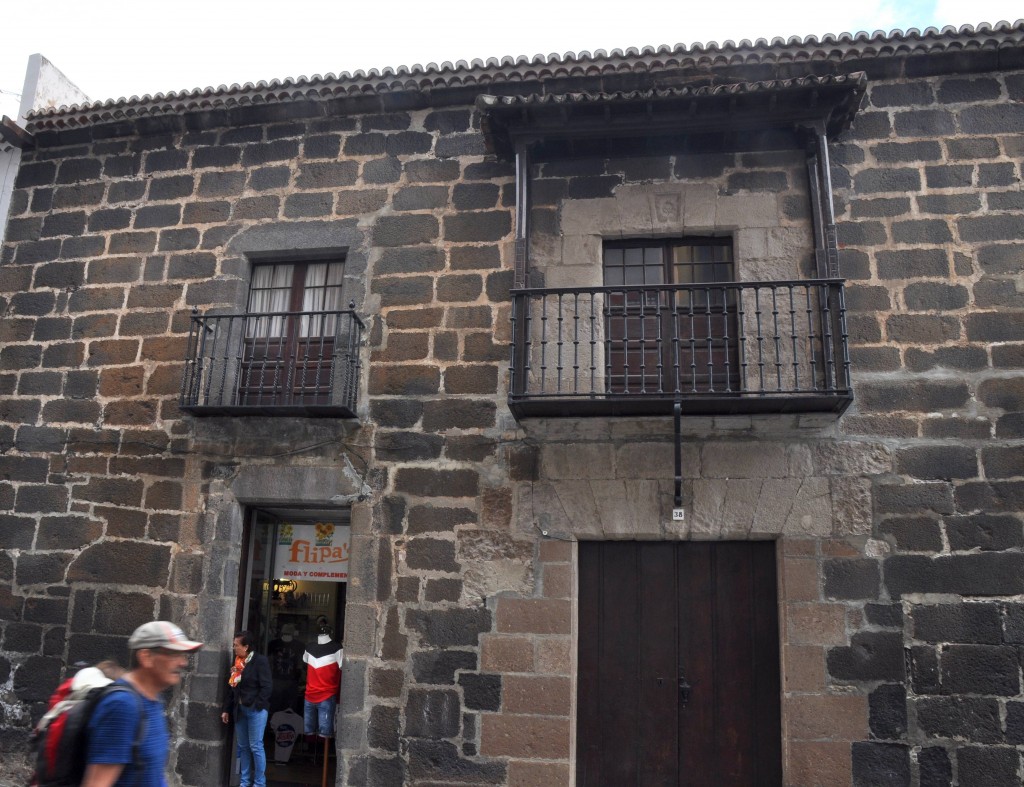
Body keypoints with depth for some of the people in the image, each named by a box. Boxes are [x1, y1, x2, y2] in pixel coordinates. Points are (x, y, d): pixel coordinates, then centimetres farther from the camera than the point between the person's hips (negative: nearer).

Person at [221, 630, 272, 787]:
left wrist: (256, 706, -16)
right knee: (242, 747, 12)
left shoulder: (260, 660, -12)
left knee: (255, 747, -3)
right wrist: (227, 709, 13)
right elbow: (231, 688, 15)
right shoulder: (236, 662, 10)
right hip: (239, 709, 7)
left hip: (255, 710, -7)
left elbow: (267, 686, -14)